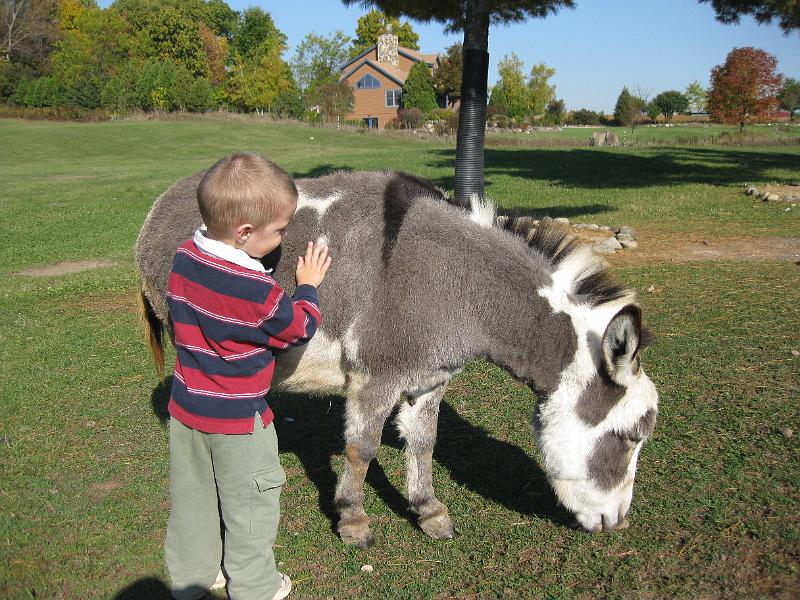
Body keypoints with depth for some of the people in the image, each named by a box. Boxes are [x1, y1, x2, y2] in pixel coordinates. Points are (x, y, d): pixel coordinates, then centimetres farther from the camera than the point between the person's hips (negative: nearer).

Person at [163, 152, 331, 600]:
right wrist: (308, 287, 2)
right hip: (237, 421, -7)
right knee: (250, 505, 14)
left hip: (185, 409, 7)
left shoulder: (184, 257, -8)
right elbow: (300, 329, -12)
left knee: (191, 498, 23)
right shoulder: (258, 291, -28)